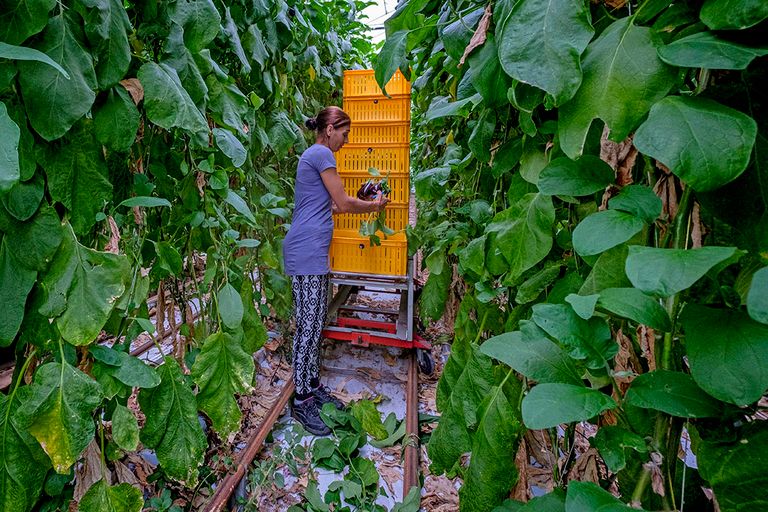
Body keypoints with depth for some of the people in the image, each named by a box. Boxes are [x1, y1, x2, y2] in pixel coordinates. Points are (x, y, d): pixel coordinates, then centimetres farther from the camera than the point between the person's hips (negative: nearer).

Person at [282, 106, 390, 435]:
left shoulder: (314, 155, 23)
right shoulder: (321, 154, -8)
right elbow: (343, 203, -9)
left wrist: (367, 203, 22)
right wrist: (374, 206, 8)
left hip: (315, 253, 10)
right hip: (306, 252, -10)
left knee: (316, 324, 13)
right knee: (308, 325, -5)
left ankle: (313, 386, 24)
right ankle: (302, 401, 6)